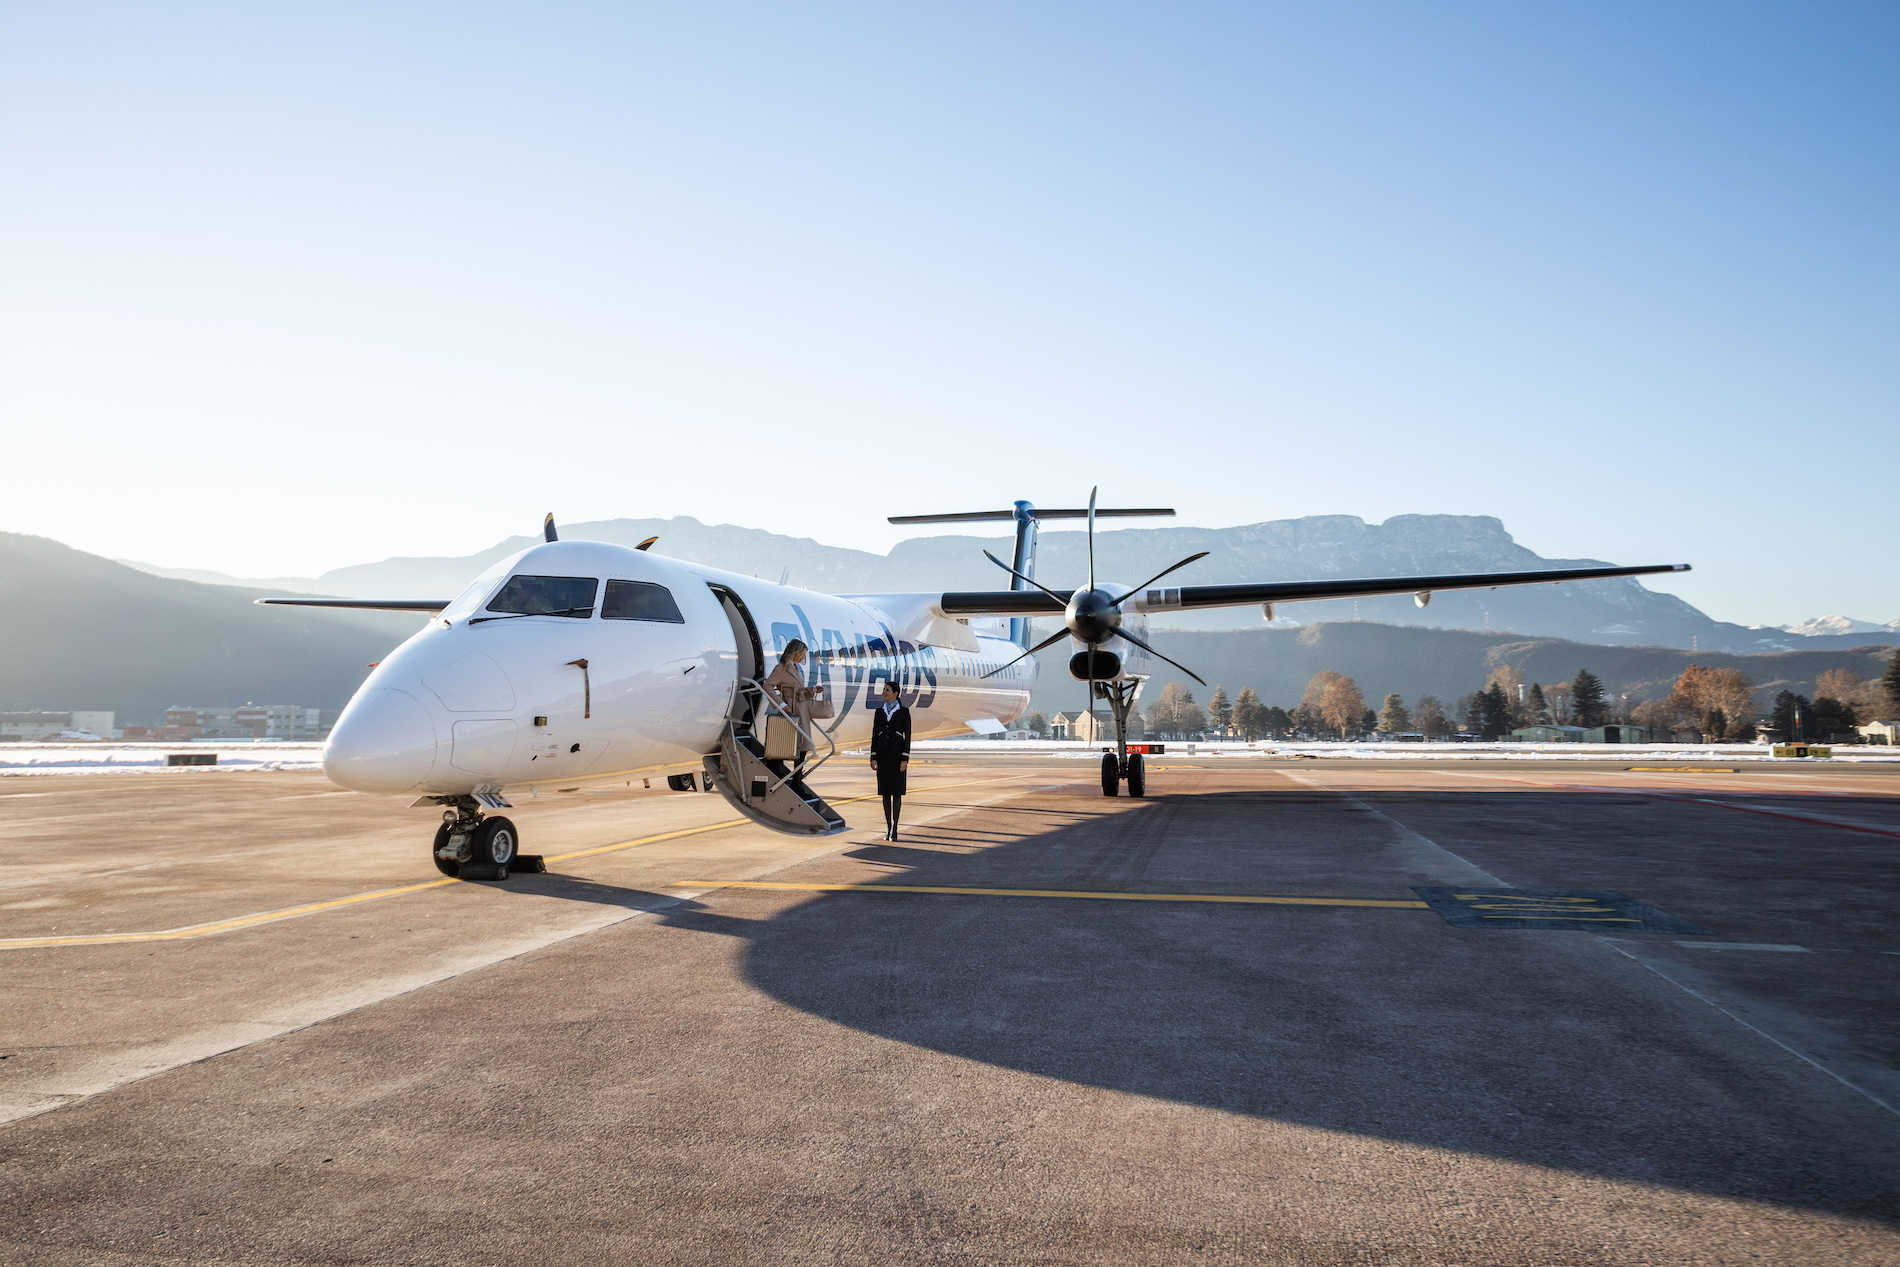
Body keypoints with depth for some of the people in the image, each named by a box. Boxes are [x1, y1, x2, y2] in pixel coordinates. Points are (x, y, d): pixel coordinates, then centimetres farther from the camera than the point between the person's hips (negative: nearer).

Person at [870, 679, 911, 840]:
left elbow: (907, 735, -4)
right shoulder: (879, 711, 8)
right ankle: (888, 828, 11)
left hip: (897, 753, -3)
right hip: (882, 753, 3)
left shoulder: (904, 711, -3)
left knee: (896, 791, -6)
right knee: (886, 792, 5)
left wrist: (905, 759, -12)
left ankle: (895, 828, 1)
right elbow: (875, 734, 8)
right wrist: (873, 758, 0)